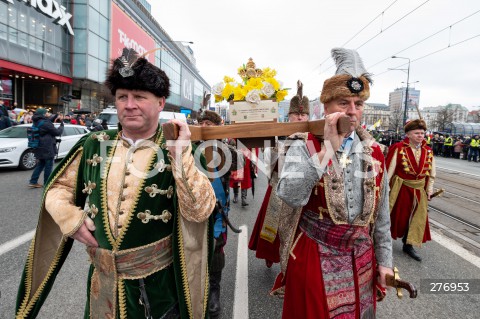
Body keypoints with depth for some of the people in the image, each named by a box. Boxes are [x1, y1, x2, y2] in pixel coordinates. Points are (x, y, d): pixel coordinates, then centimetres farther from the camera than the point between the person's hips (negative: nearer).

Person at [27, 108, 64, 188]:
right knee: (49, 166, 1)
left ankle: (33, 182, 18)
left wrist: (56, 116, 14)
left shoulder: (37, 122, 9)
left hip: (40, 148, 9)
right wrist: (61, 126, 4)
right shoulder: (45, 123, -19)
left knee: (40, 164, 18)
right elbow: (57, 132, -13)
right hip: (47, 148, -9)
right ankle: (47, 184, 8)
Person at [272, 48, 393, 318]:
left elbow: (381, 214, 7)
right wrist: (328, 148, -30)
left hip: (360, 259, 4)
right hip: (313, 257, -3)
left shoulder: (373, 151, 1)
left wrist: (384, 260, 9)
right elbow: (290, 196, -29)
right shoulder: (305, 144, -11)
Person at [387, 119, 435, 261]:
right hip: (400, 189, -5)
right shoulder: (398, 148, -16)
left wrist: (429, 189, 8)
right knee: (396, 215, 9)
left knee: (416, 217, 10)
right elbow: (389, 169, -14)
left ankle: (408, 245, 27)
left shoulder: (428, 151, 1)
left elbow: (431, 173, 9)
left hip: (419, 190, 5)